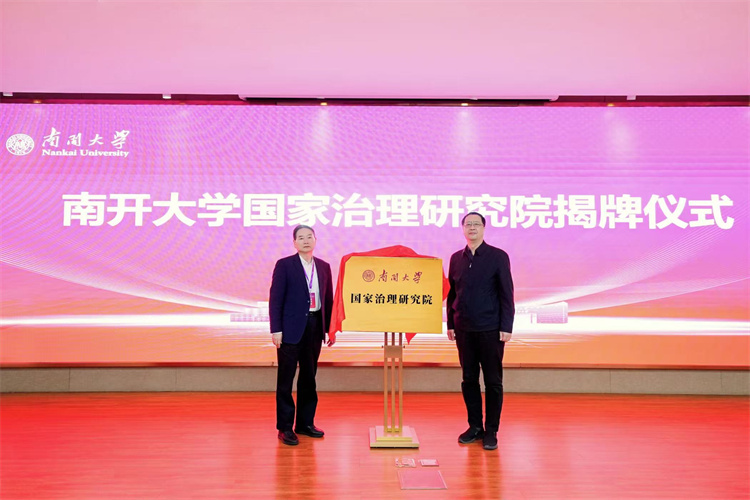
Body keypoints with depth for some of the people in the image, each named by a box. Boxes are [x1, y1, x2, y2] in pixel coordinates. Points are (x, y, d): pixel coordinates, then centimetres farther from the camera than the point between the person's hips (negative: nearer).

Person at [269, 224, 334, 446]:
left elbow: (328, 299, 11)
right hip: (291, 328, -4)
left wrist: (331, 327, 8)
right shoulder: (284, 265, -4)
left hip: (315, 327, 5)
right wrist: (276, 329, -12)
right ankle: (285, 427, 12)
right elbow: (275, 299, -7)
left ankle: (305, 423, 25)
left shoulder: (323, 267, 9)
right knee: (286, 379, 2)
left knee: (309, 377, 13)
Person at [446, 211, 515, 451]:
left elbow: (506, 294, -5)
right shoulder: (456, 258, 9)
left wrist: (506, 327, -11)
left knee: (493, 381, 3)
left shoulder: (498, 257, -3)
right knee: (469, 379, 10)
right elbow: (452, 294, 12)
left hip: (491, 330, -4)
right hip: (464, 330, 4)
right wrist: (450, 324, 9)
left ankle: (491, 431, 14)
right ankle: (475, 426, 23)